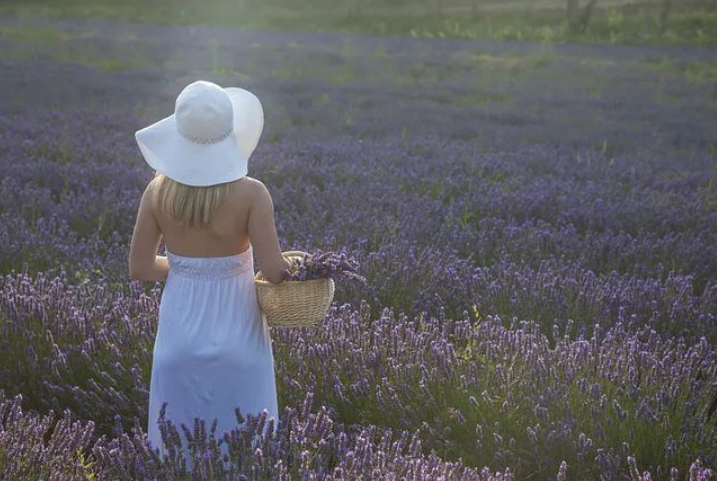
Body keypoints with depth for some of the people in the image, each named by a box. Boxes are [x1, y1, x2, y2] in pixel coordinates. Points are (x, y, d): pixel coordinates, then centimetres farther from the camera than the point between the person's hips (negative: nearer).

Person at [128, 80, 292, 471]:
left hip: (180, 333, 3)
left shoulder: (159, 189, -10)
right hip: (236, 335, -2)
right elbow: (275, 272, -18)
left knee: (179, 446, 17)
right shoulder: (250, 193, -19)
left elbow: (139, 268, -4)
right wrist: (296, 267, 5)